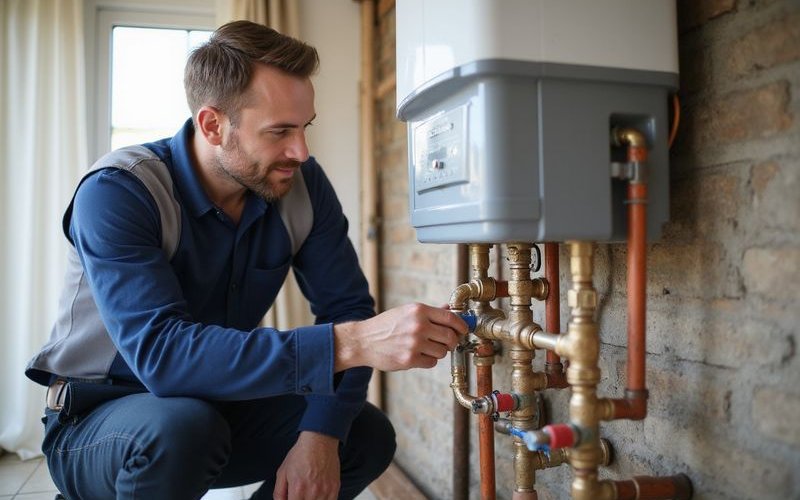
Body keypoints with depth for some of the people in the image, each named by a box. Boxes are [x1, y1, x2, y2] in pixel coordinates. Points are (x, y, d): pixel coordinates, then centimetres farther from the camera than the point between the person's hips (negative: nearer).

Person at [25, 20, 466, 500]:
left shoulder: (302, 184, -12)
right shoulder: (117, 193, -26)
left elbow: (346, 306, -11)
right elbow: (160, 351, -38)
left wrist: (320, 435, -26)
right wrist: (347, 344, -47)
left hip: (219, 404, 4)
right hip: (100, 419, -3)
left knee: (368, 435, -11)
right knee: (184, 427, -35)